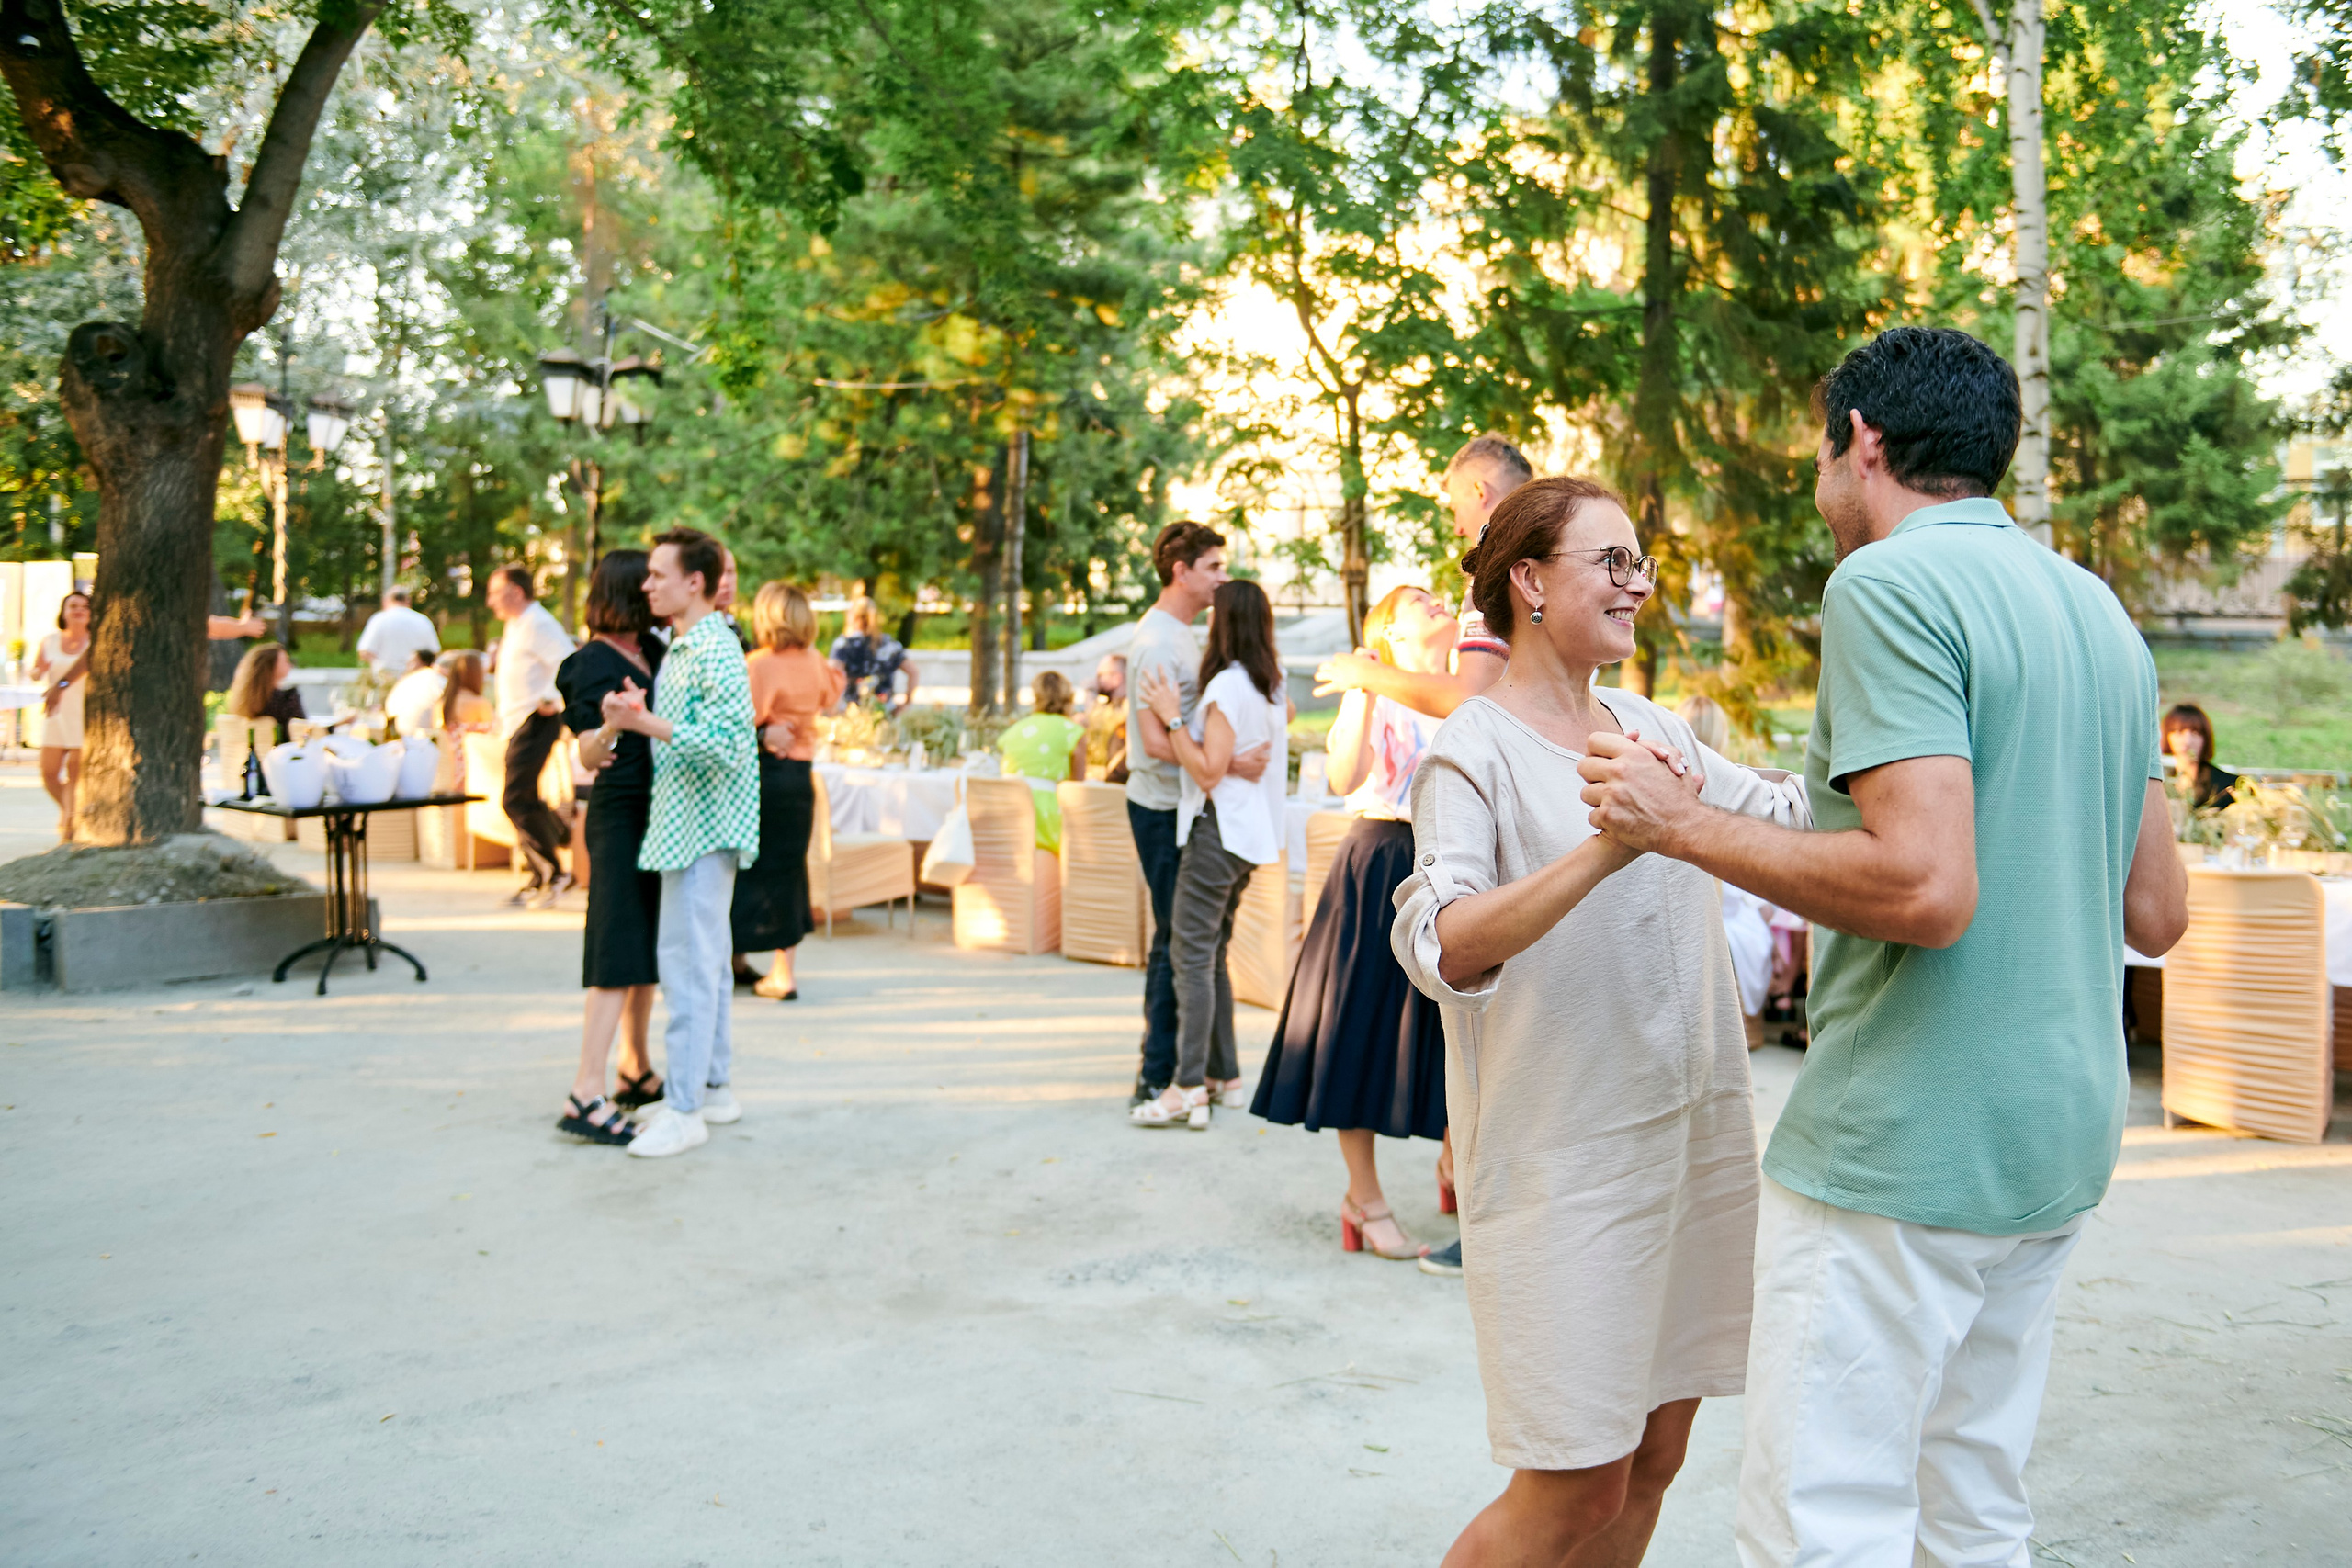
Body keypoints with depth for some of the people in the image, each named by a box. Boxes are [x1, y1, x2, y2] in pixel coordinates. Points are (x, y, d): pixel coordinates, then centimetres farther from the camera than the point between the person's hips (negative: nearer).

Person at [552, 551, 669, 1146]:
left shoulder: (651, 649, 10)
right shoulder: (593, 665, -14)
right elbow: (589, 757, -20)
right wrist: (608, 728, -42)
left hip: (656, 814, 9)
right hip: (619, 813, -9)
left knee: (648, 947, 15)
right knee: (620, 954, -12)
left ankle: (636, 1070, 27)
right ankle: (586, 1096, -13)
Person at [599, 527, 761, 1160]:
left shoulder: (715, 651, -16)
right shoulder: (678, 646, 15)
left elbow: (726, 743, -25)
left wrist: (646, 722, -24)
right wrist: (631, 717, 8)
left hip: (701, 828, -10)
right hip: (686, 824, 10)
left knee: (687, 961, -8)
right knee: (706, 959, 15)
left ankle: (684, 1110, -2)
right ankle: (714, 1088, 25)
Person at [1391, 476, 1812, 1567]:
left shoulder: (1650, 728, 9)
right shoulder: (1474, 751, -11)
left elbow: (1789, 815, 16)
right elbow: (1439, 946, -26)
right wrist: (1606, 849, -38)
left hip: (1693, 1138, 7)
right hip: (1561, 1160, -7)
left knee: (1653, 1456, 14)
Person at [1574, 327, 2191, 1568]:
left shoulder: (1890, 583, -13)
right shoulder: (2099, 608, 13)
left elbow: (1926, 888, -24)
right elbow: (2156, 912, 13)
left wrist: (1685, 827, -14)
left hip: (1903, 1147, -9)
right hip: (2062, 1139, 9)